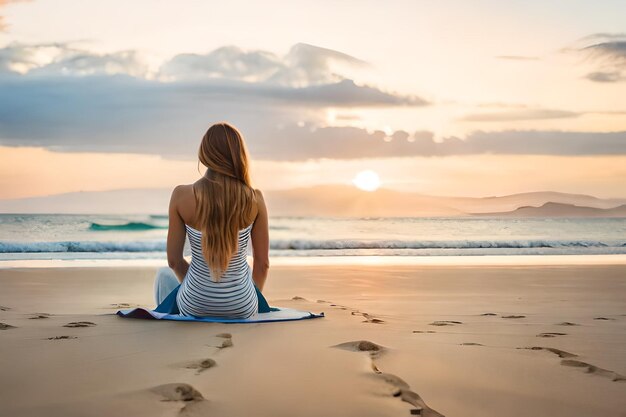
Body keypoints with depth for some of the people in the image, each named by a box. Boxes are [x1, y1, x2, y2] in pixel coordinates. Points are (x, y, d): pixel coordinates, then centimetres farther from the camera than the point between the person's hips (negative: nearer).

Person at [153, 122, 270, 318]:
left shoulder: (182, 196, -12)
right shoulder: (254, 199, -11)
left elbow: (174, 260, -5)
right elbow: (262, 262, -3)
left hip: (195, 307, 0)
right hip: (242, 309, 1)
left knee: (164, 274, 36)